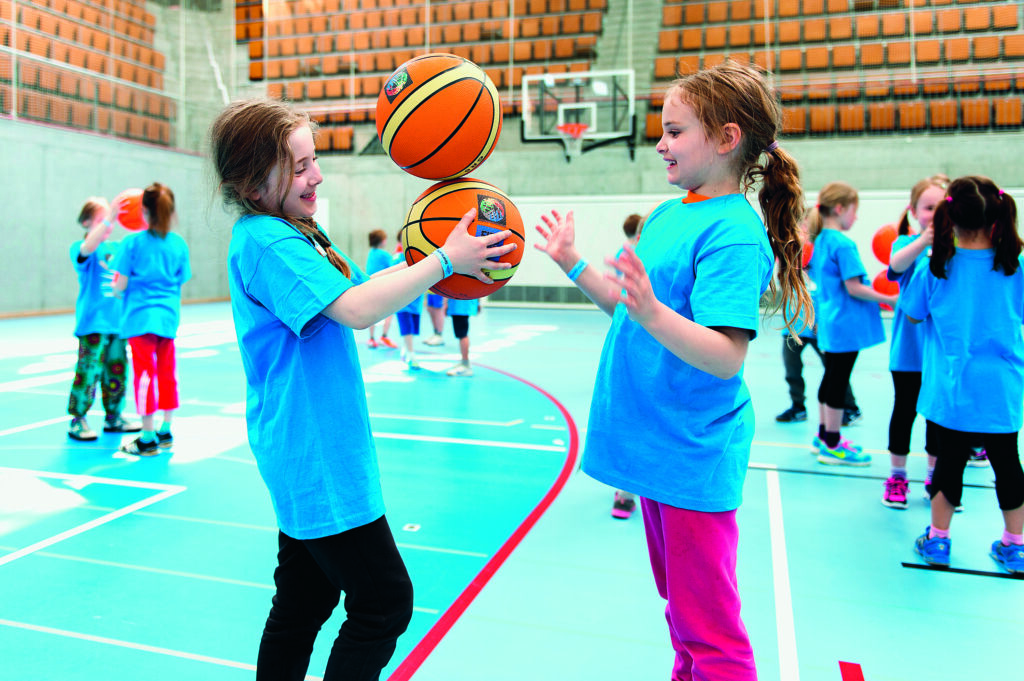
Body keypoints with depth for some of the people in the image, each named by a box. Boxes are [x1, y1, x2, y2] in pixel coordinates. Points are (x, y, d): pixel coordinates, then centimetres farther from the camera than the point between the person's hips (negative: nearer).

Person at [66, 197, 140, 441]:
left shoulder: (116, 248, 12)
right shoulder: (80, 248, -5)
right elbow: (87, 248, -29)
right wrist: (109, 217, -40)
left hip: (117, 321, 6)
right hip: (93, 321, -6)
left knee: (117, 370, 11)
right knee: (89, 370, -7)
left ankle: (113, 417, 23)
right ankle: (77, 420, 6)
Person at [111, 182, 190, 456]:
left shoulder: (132, 243, -7)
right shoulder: (179, 244, 3)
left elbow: (119, 287, -7)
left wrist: (113, 279, 14)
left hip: (140, 317, -4)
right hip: (169, 317, 4)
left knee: (144, 373, 1)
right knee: (167, 373, 13)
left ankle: (148, 438, 7)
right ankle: (165, 432, 24)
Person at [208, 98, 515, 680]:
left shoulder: (297, 231, 13)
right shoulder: (265, 241, -17)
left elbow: (362, 284, 16)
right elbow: (355, 309, -28)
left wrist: (423, 261, 2)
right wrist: (443, 261, -22)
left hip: (310, 456, 10)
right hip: (315, 458, -10)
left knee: (305, 600, 20)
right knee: (386, 602, -1)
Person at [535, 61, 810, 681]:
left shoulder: (733, 232, -18)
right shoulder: (667, 214, 8)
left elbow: (726, 357, -26)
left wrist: (652, 312, -40)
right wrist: (575, 264, 12)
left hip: (693, 459, -9)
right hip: (655, 444, 9)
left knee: (708, 629, 5)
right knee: (679, 602, 25)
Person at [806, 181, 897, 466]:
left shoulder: (820, 241, 10)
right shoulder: (843, 244, -17)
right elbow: (853, 287, -20)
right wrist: (889, 299, -11)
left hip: (828, 321, 9)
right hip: (845, 323, -9)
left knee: (831, 377, 16)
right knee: (839, 380, -2)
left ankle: (824, 436, 26)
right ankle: (832, 445, 7)